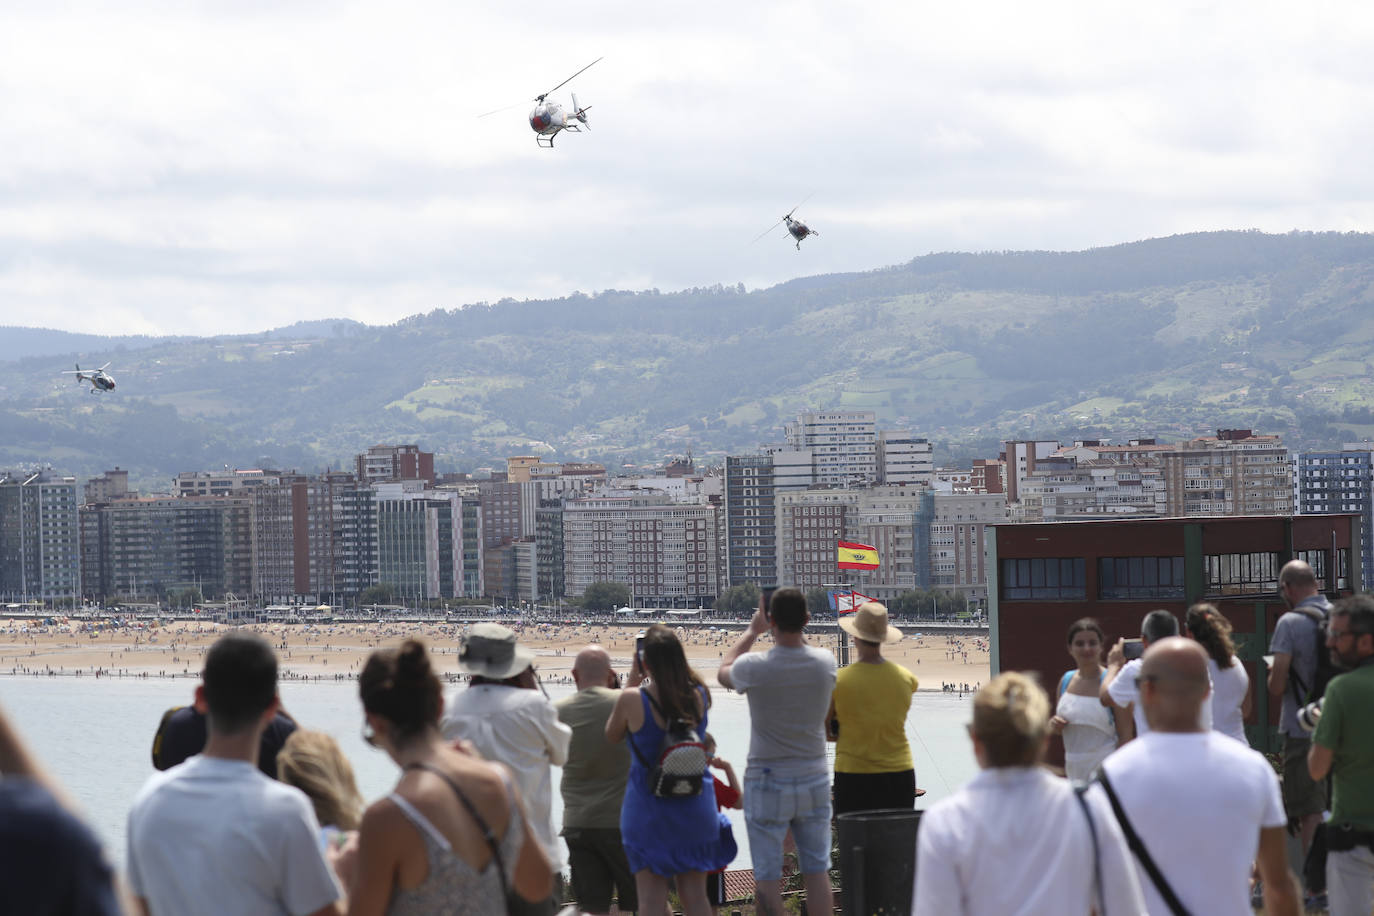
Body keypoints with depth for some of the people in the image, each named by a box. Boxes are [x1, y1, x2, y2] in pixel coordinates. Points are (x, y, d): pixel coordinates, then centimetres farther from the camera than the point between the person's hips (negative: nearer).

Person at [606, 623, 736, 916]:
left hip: (648, 807, -3)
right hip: (695, 805, 3)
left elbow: (612, 735, 1)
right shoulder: (698, 695, -7)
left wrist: (632, 681, 1)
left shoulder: (632, 700, -17)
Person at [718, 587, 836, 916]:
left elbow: (724, 672, 9)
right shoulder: (825, 663, -7)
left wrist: (752, 631, 17)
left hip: (768, 783, -3)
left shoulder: (755, 667, -16)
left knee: (767, 876, 1)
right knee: (817, 871, 9)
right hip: (814, 780, 3)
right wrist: (797, 628, 27)